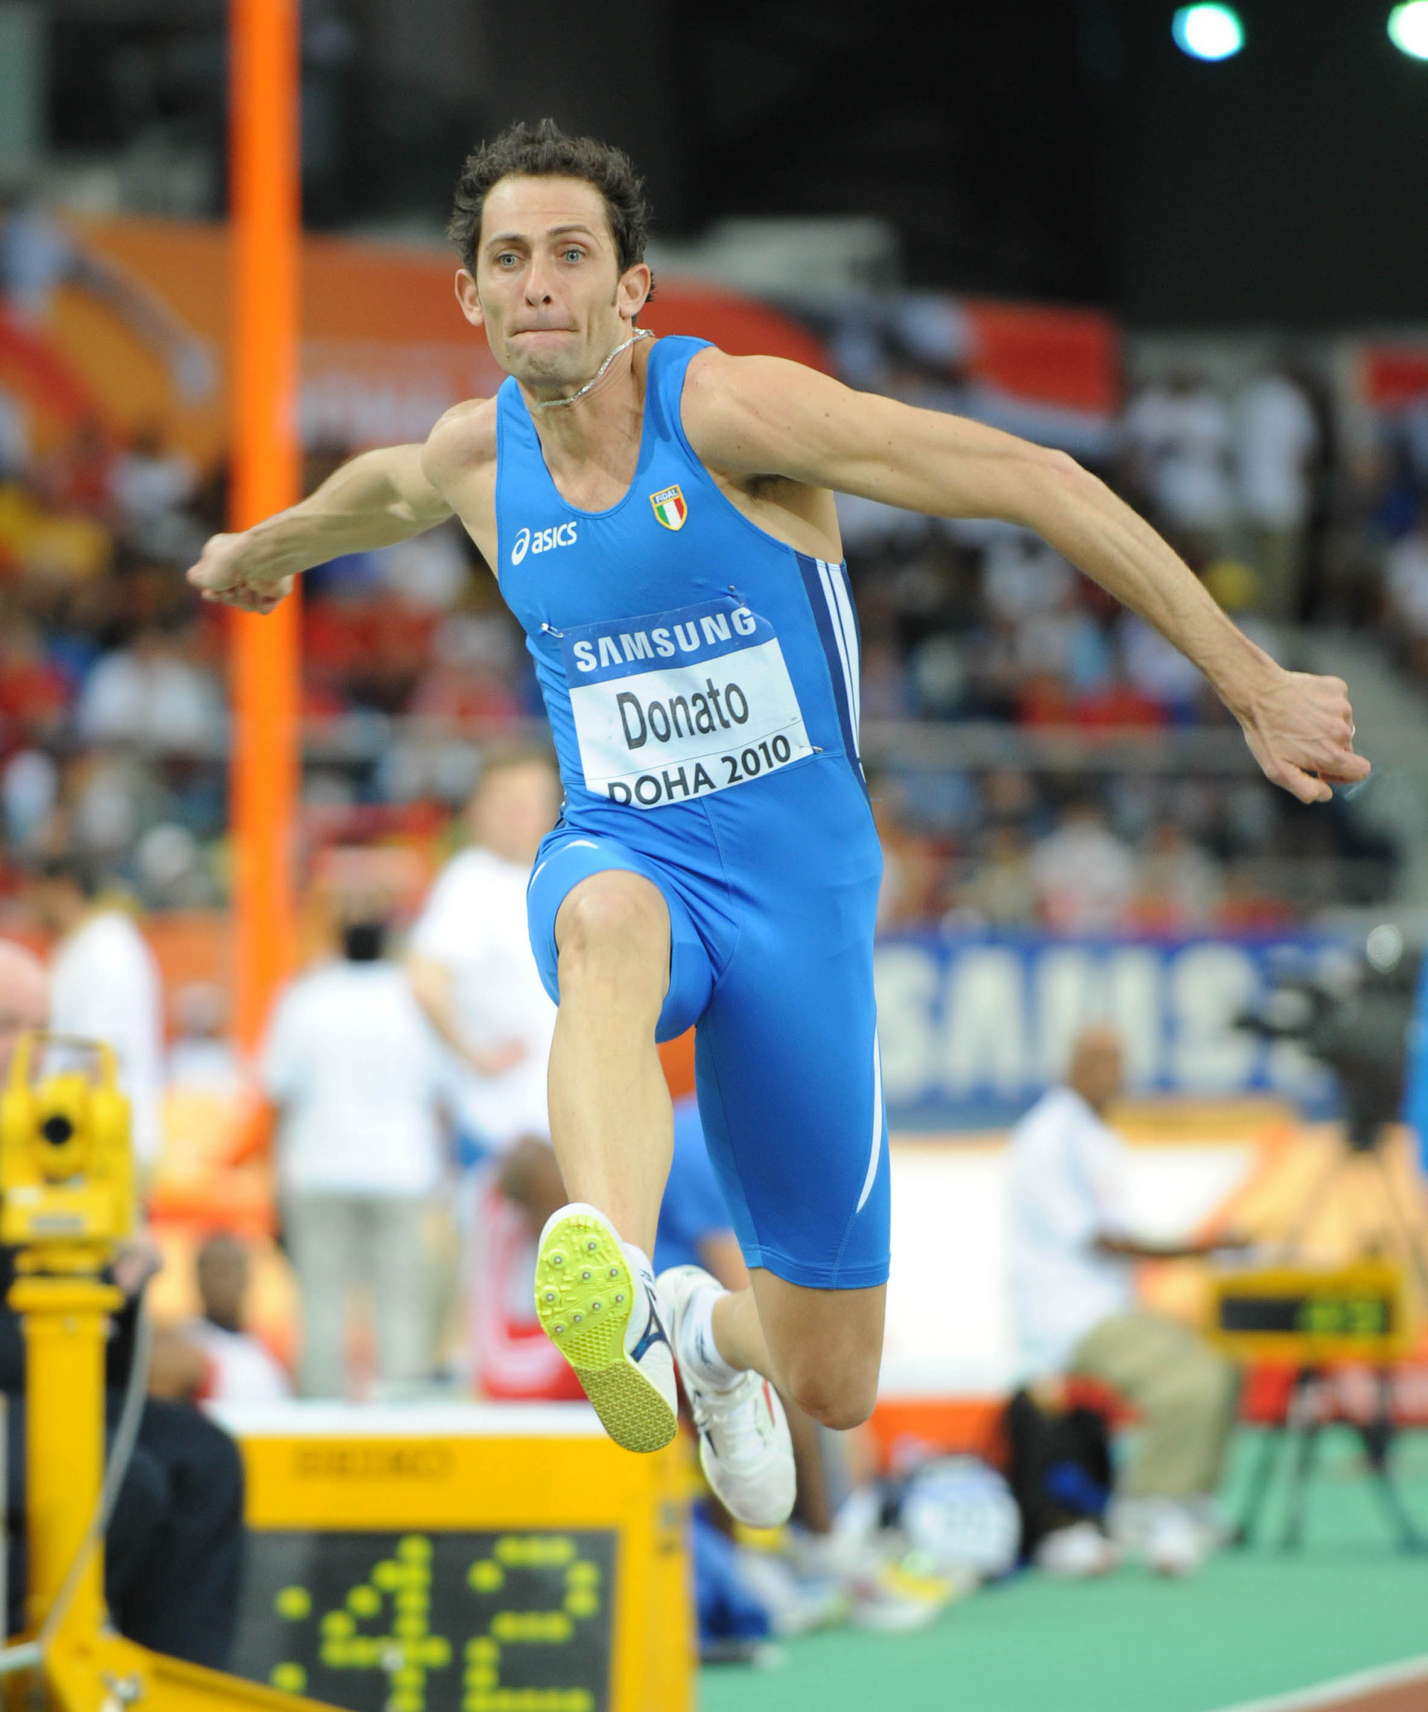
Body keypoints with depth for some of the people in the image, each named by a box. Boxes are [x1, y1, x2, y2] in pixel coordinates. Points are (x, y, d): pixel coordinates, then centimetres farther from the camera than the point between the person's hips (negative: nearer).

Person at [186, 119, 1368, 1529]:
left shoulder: (730, 410, -15)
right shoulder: (477, 458, 2)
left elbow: (1037, 483, -15)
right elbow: (387, 487, 29)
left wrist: (1251, 685, -18)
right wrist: (264, 548, 51)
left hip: (795, 885, -2)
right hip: (620, 856, 2)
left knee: (831, 1387, 3)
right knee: (607, 931, -41)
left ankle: (717, 1332, 44)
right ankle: (614, 1305, -68)